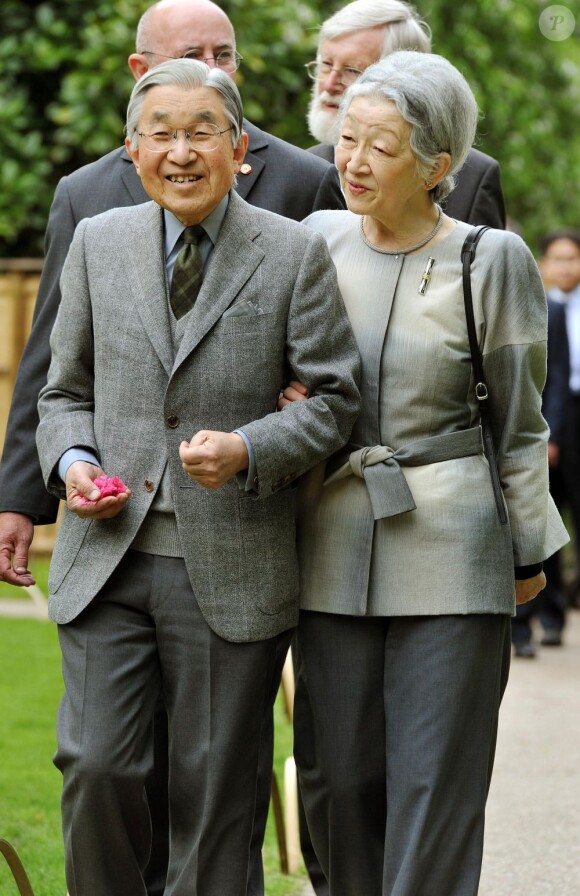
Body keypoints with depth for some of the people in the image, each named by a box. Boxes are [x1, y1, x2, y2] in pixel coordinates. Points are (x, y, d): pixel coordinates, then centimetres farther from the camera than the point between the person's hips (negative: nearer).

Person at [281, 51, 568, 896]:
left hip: (448, 548, -4)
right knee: (338, 776, 6)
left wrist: (528, 550, 6)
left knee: (435, 781, -2)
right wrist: (287, 402, 1)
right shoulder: (319, 239, 5)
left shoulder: (491, 260, -5)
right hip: (335, 539, 4)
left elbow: (519, 422, 2)